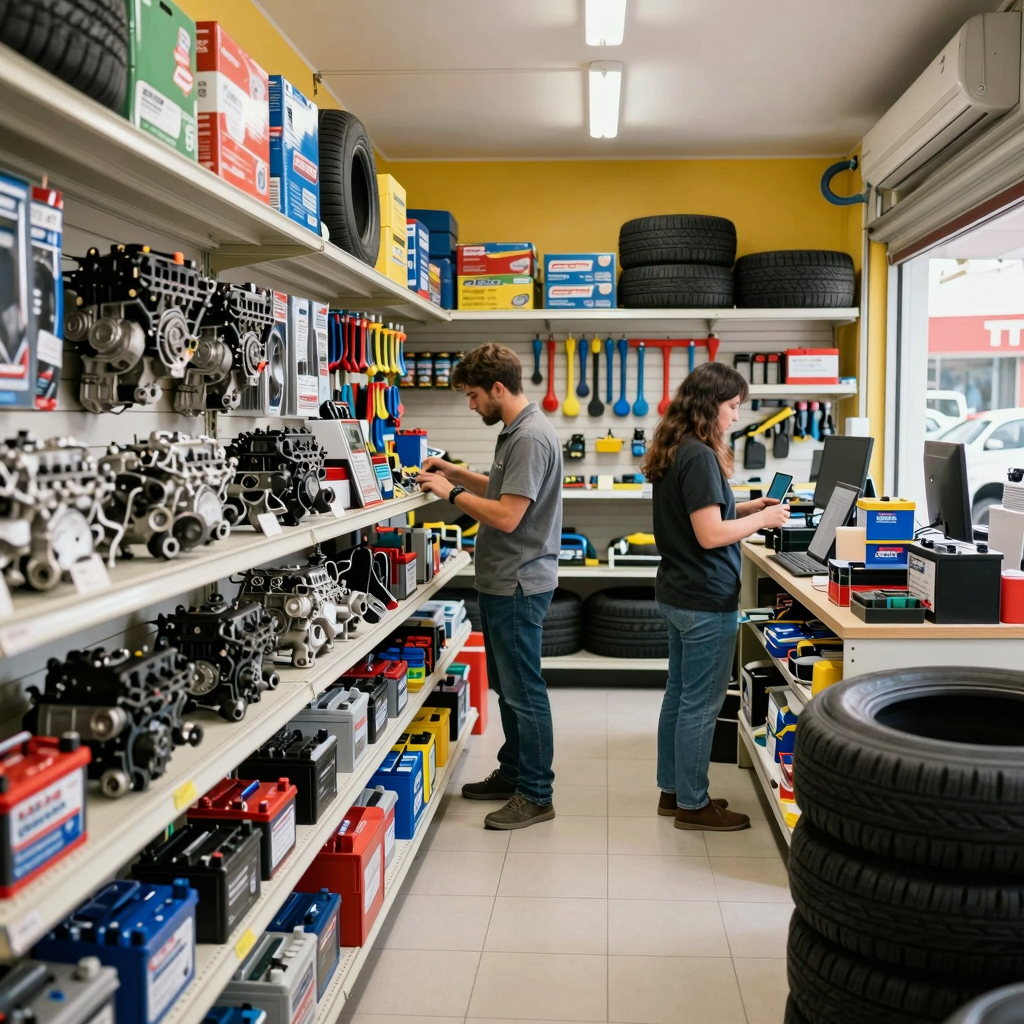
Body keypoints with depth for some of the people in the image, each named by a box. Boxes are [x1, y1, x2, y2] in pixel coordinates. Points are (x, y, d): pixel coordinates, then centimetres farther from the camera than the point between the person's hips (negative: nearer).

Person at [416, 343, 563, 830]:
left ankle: (536, 795, 11)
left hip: (518, 584, -11)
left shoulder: (530, 437, -20)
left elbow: (506, 515, -25)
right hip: (502, 582, 11)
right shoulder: (516, 431, 13)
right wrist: (458, 473, 14)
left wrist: (452, 492, -14)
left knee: (524, 690, -1)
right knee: (506, 685, 19)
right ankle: (513, 772, 33)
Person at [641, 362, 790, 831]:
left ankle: (672, 790, 28)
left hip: (676, 593, 10)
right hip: (706, 600, -10)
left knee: (679, 693, 17)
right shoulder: (699, 457, -20)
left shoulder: (674, 453, 10)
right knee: (701, 703, 1)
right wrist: (763, 519, -10)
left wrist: (748, 506, 10)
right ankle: (692, 805, 12)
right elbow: (710, 535, -22)